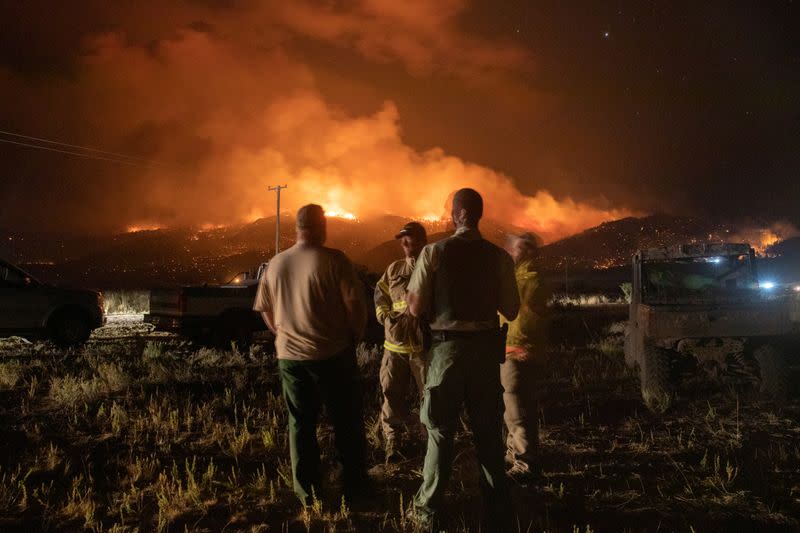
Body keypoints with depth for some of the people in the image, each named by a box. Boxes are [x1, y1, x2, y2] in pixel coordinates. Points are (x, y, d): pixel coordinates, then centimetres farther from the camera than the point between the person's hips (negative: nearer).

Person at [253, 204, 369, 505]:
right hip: (333, 355, -4)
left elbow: (265, 310, 10)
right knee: (346, 423, 11)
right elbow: (356, 304, -15)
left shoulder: (275, 264, 2)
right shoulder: (333, 260, -13)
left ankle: (307, 492, 21)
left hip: (289, 356, 4)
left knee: (300, 424, 14)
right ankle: (354, 487, 21)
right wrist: (354, 336, 2)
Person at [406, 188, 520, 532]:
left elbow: (416, 308, -10)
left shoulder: (433, 253, -9)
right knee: (488, 432, 14)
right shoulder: (499, 257, -3)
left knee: (440, 431, 12)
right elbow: (511, 311, 1)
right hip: (486, 348, 2)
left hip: (447, 347, -2)